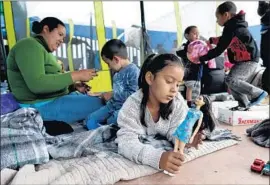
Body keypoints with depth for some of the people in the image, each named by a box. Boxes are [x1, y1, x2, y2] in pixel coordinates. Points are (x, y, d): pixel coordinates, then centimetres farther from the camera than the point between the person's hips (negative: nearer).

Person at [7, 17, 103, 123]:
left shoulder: (44, 50, 19)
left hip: (53, 99, 10)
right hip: (42, 105, -10)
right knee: (99, 104, -17)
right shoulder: (29, 46, -12)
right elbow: (36, 84, -27)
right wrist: (76, 75, -24)